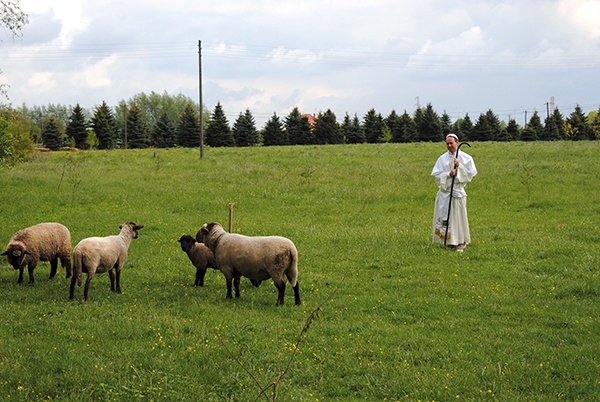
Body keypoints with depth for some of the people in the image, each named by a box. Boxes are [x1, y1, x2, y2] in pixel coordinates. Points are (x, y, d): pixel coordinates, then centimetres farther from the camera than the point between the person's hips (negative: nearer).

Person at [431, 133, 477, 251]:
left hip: (458, 192, -2)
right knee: (444, 218, 1)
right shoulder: (442, 159, 5)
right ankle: (448, 243, 10)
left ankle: (459, 244, 8)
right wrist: (448, 174, -16)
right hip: (444, 192, 2)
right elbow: (436, 175, -1)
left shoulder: (466, 158, 1)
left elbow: (471, 174, -4)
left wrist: (460, 166, -14)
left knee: (458, 218, 0)